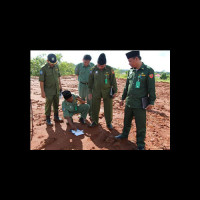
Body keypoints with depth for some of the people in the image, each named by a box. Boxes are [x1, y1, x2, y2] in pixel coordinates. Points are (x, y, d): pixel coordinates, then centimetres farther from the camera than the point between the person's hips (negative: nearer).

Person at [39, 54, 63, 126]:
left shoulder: (56, 66, 1)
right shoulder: (43, 69, -15)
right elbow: (41, 81, -13)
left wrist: (60, 85, 11)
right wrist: (42, 92, -14)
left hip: (56, 89, 5)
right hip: (49, 91, -5)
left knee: (56, 104, 14)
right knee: (48, 105, 3)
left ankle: (56, 117, 29)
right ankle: (48, 120, 17)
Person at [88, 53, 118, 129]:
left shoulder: (110, 69, -6)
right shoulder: (93, 69, -3)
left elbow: (113, 81, -2)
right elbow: (90, 81, 3)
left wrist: (115, 91, -4)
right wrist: (90, 92, 1)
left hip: (107, 92, -1)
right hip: (96, 92, 1)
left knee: (108, 108, 5)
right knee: (95, 107, 7)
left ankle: (109, 122, 22)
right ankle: (95, 121, 25)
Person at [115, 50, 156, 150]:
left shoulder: (148, 70, -10)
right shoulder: (130, 71, 7)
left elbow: (151, 88, -9)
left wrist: (151, 102, -9)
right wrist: (123, 98, 18)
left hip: (140, 104, -5)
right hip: (129, 103, 6)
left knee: (140, 126, 5)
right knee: (127, 121, 21)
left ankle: (140, 144, 23)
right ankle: (125, 134, 43)